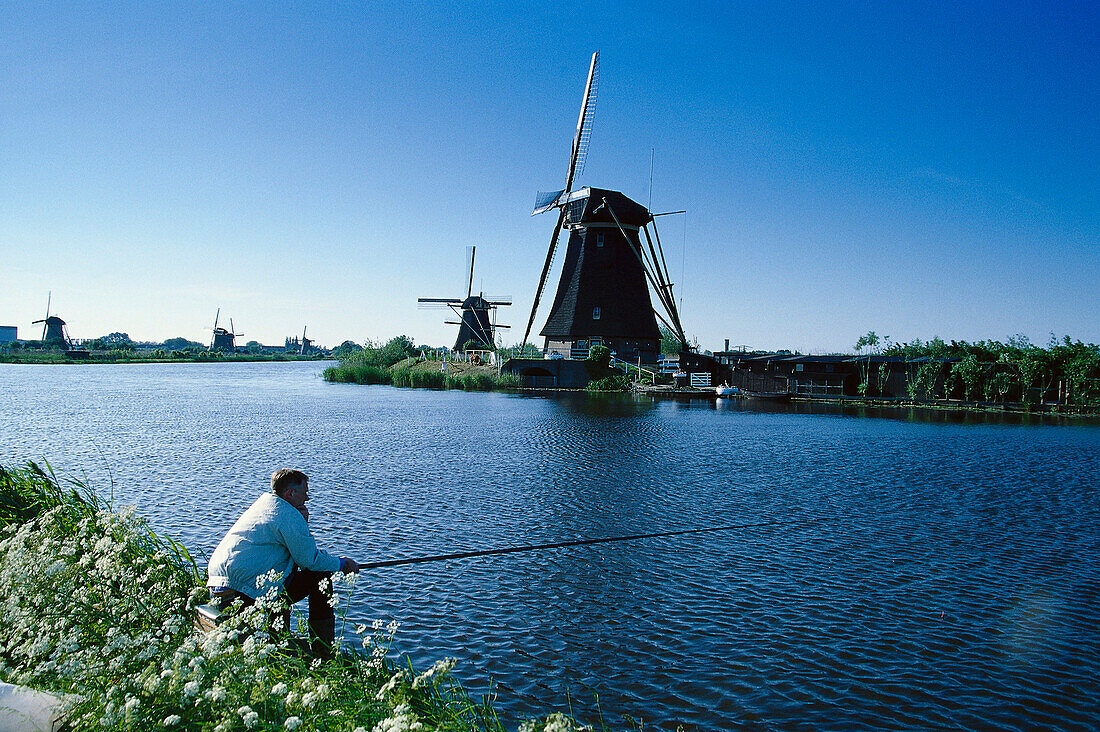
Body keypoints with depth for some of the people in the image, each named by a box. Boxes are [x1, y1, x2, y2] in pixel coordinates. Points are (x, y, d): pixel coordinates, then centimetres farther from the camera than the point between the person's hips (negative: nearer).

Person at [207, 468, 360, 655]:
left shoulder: (262, 502, 17)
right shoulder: (289, 516, -11)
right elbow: (310, 560, -8)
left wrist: (302, 525, 9)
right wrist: (342, 564, 8)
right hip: (247, 594, -10)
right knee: (321, 576, -3)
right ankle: (324, 652, 5)